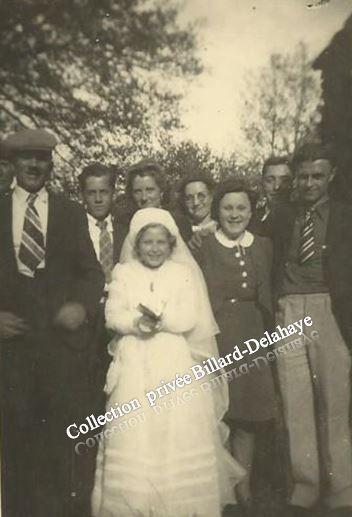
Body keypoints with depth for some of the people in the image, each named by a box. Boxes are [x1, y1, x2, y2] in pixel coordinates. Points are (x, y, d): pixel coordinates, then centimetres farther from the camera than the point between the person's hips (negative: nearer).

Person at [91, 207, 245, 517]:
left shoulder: (183, 273, 6)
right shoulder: (124, 273, 7)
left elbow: (189, 317, -5)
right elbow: (114, 316, -3)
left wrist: (160, 319, -19)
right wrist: (137, 322, -20)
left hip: (176, 363, 0)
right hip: (135, 364, 0)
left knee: (180, 435, 2)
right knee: (134, 437, 1)